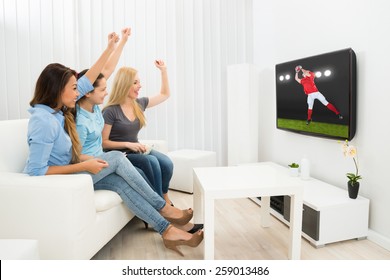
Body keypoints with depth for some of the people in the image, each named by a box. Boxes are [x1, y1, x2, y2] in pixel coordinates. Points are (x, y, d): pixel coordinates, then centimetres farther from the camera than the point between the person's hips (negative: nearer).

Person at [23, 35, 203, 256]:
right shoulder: (44, 121, -26)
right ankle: (164, 209, -6)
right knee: (117, 158, -17)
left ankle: (168, 231, -10)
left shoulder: (58, 108, 0)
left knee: (119, 181, -12)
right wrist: (83, 166, -26)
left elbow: (87, 81, 5)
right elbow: (36, 171, -27)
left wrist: (110, 48, 5)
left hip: (68, 173, 8)